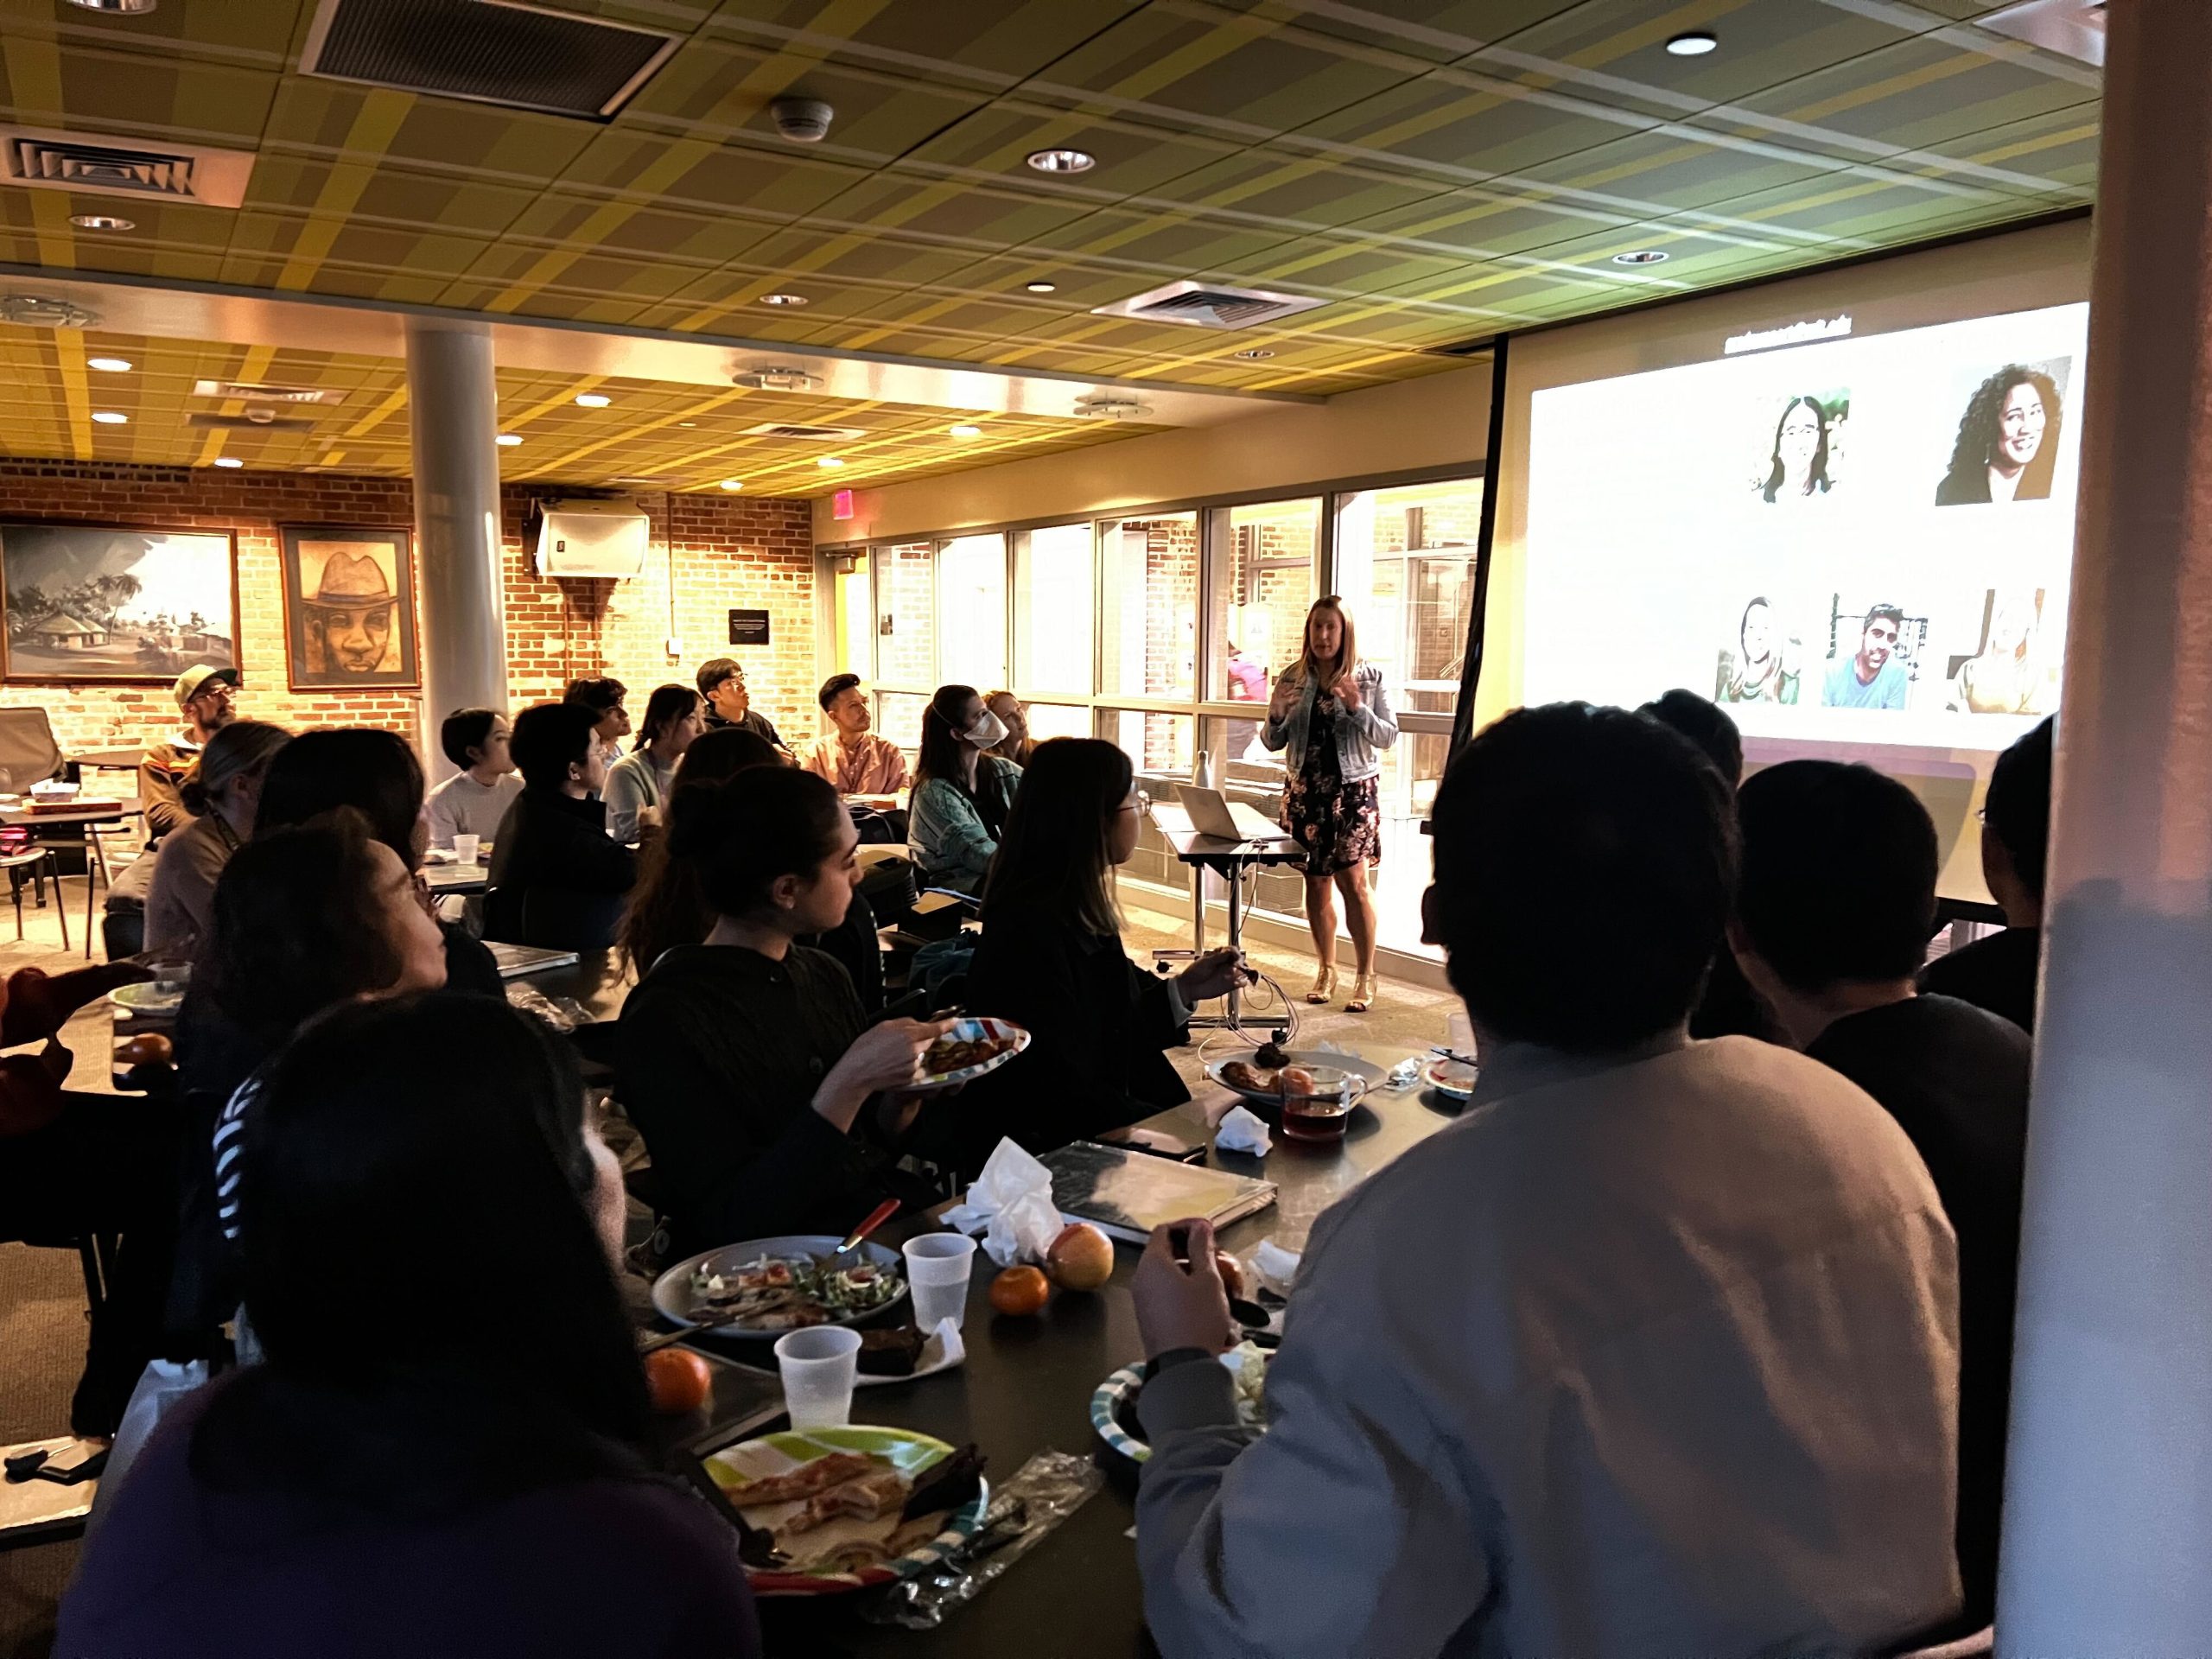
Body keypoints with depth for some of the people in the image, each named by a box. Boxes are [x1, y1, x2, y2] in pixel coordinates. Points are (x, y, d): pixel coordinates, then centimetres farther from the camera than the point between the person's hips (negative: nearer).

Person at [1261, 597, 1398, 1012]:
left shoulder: (1369, 677, -2)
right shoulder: (1292, 677, 5)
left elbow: (1389, 736, -4)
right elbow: (1273, 742, 7)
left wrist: (1357, 708, -20)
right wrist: (1275, 714, -13)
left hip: (1354, 789, -3)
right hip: (1305, 790, 3)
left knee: (1353, 880, -7)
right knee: (1316, 882, 8)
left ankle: (1366, 977, 3)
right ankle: (1326, 970, 23)